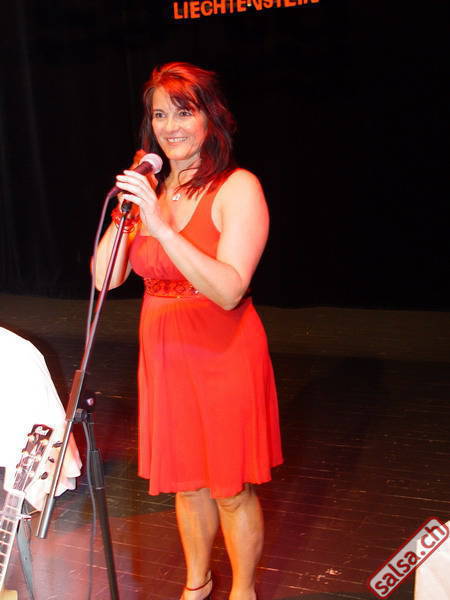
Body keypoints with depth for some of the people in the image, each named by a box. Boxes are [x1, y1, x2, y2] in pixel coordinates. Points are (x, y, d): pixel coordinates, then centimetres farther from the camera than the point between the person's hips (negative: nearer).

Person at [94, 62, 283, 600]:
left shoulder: (238, 188, -12)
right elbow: (105, 278, -1)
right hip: (163, 352, 5)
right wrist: (123, 214, -13)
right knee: (185, 480, 20)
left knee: (231, 486, 9)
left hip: (223, 354, -5)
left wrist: (163, 227, -30)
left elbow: (229, 290, -23)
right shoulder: (150, 188, 5)